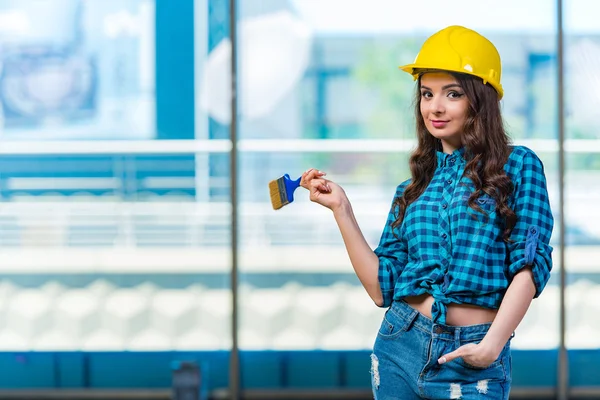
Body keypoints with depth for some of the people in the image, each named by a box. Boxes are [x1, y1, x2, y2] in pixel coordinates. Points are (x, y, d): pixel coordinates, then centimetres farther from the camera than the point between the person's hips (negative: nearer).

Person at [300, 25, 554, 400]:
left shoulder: (518, 166, 0)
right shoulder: (413, 188, 12)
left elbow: (530, 264, -7)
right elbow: (382, 288, 5)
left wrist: (492, 345, -17)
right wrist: (341, 209, 0)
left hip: (471, 359, -4)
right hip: (400, 345, 4)